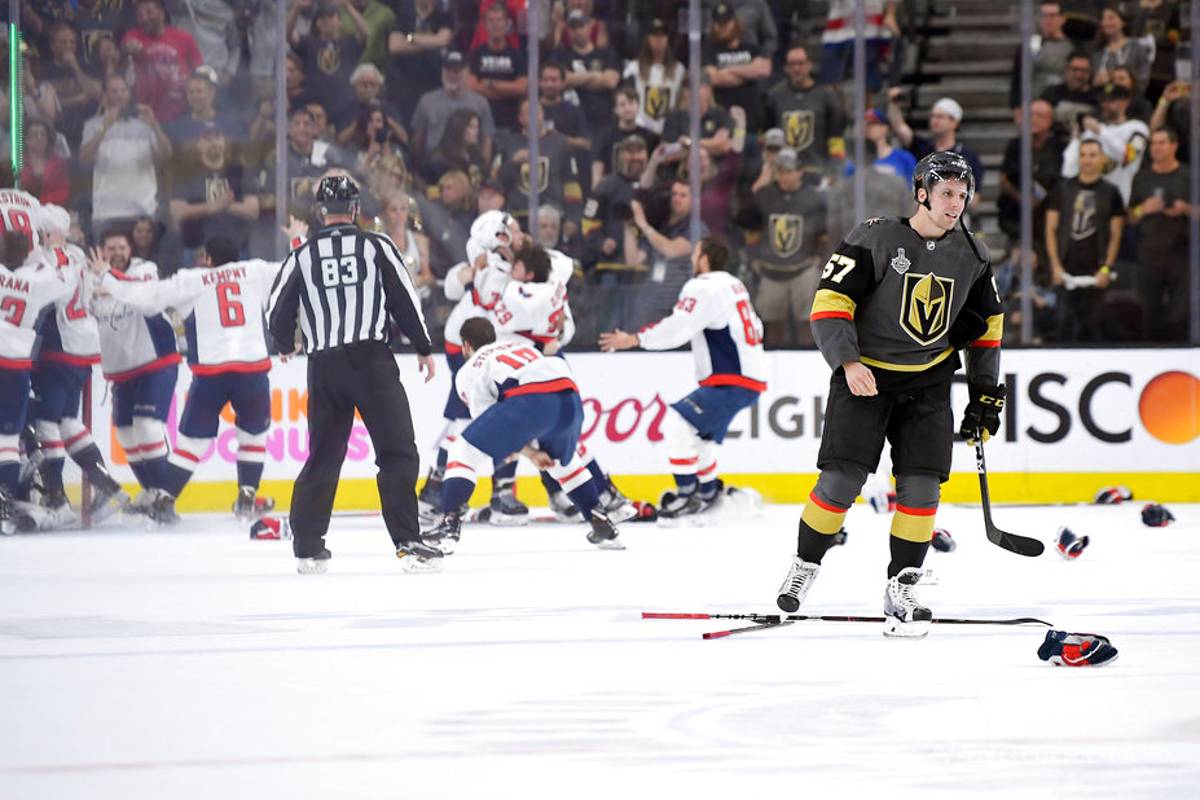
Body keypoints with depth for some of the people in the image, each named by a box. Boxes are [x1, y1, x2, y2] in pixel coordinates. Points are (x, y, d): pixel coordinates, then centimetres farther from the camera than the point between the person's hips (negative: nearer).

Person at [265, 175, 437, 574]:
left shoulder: (301, 257, 7)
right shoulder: (377, 246, 2)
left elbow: (277, 315, 8)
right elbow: (405, 300, 0)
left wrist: (288, 345, 30)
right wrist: (423, 349, 11)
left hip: (324, 366, 3)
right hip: (372, 361, -3)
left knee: (323, 456, 14)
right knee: (397, 452, -2)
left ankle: (307, 546, 14)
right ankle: (407, 544, -12)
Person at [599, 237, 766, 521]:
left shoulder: (704, 287, -12)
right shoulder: (734, 285, 18)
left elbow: (677, 328, -20)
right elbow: (755, 328, 24)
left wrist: (633, 340, -14)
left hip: (733, 382, -10)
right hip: (752, 376, 10)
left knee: (677, 421, -16)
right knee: (697, 434, 20)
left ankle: (687, 495, -15)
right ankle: (710, 495, 27)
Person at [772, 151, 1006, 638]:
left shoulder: (972, 255, 3)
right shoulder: (874, 241, -14)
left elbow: (986, 323, 16)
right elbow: (830, 302, -15)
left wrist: (986, 393, 13)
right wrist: (847, 362, -27)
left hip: (928, 382, 4)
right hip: (864, 376, -4)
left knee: (921, 485, -7)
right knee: (841, 479, -12)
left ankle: (901, 590, 4)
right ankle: (804, 567, 10)